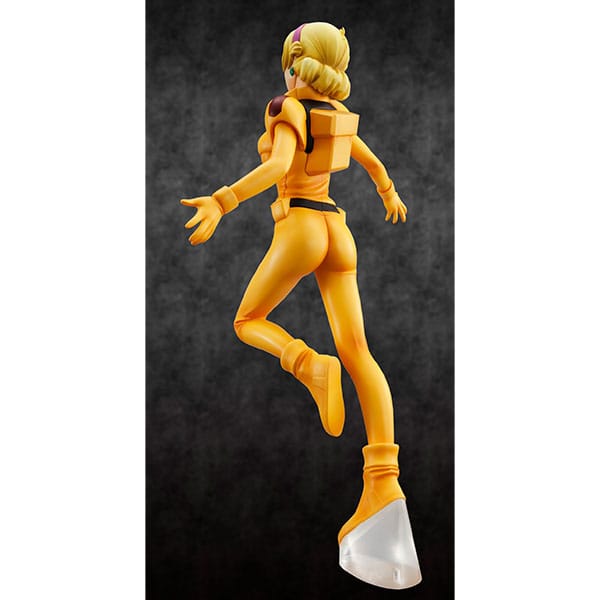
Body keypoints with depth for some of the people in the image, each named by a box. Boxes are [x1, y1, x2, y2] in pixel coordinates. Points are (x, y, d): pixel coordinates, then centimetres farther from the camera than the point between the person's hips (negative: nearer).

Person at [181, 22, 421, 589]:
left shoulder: (287, 110, -6)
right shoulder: (337, 114, 16)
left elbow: (278, 165, -26)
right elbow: (373, 162, 31)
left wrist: (220, 203, -35)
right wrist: (390, 193, 49)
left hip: (298, 229, -6)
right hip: (336, 231, 6)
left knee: (248, 322, 15)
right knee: (356, 351, -8)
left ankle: (310, 365, -18)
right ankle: (382, 481, -20)